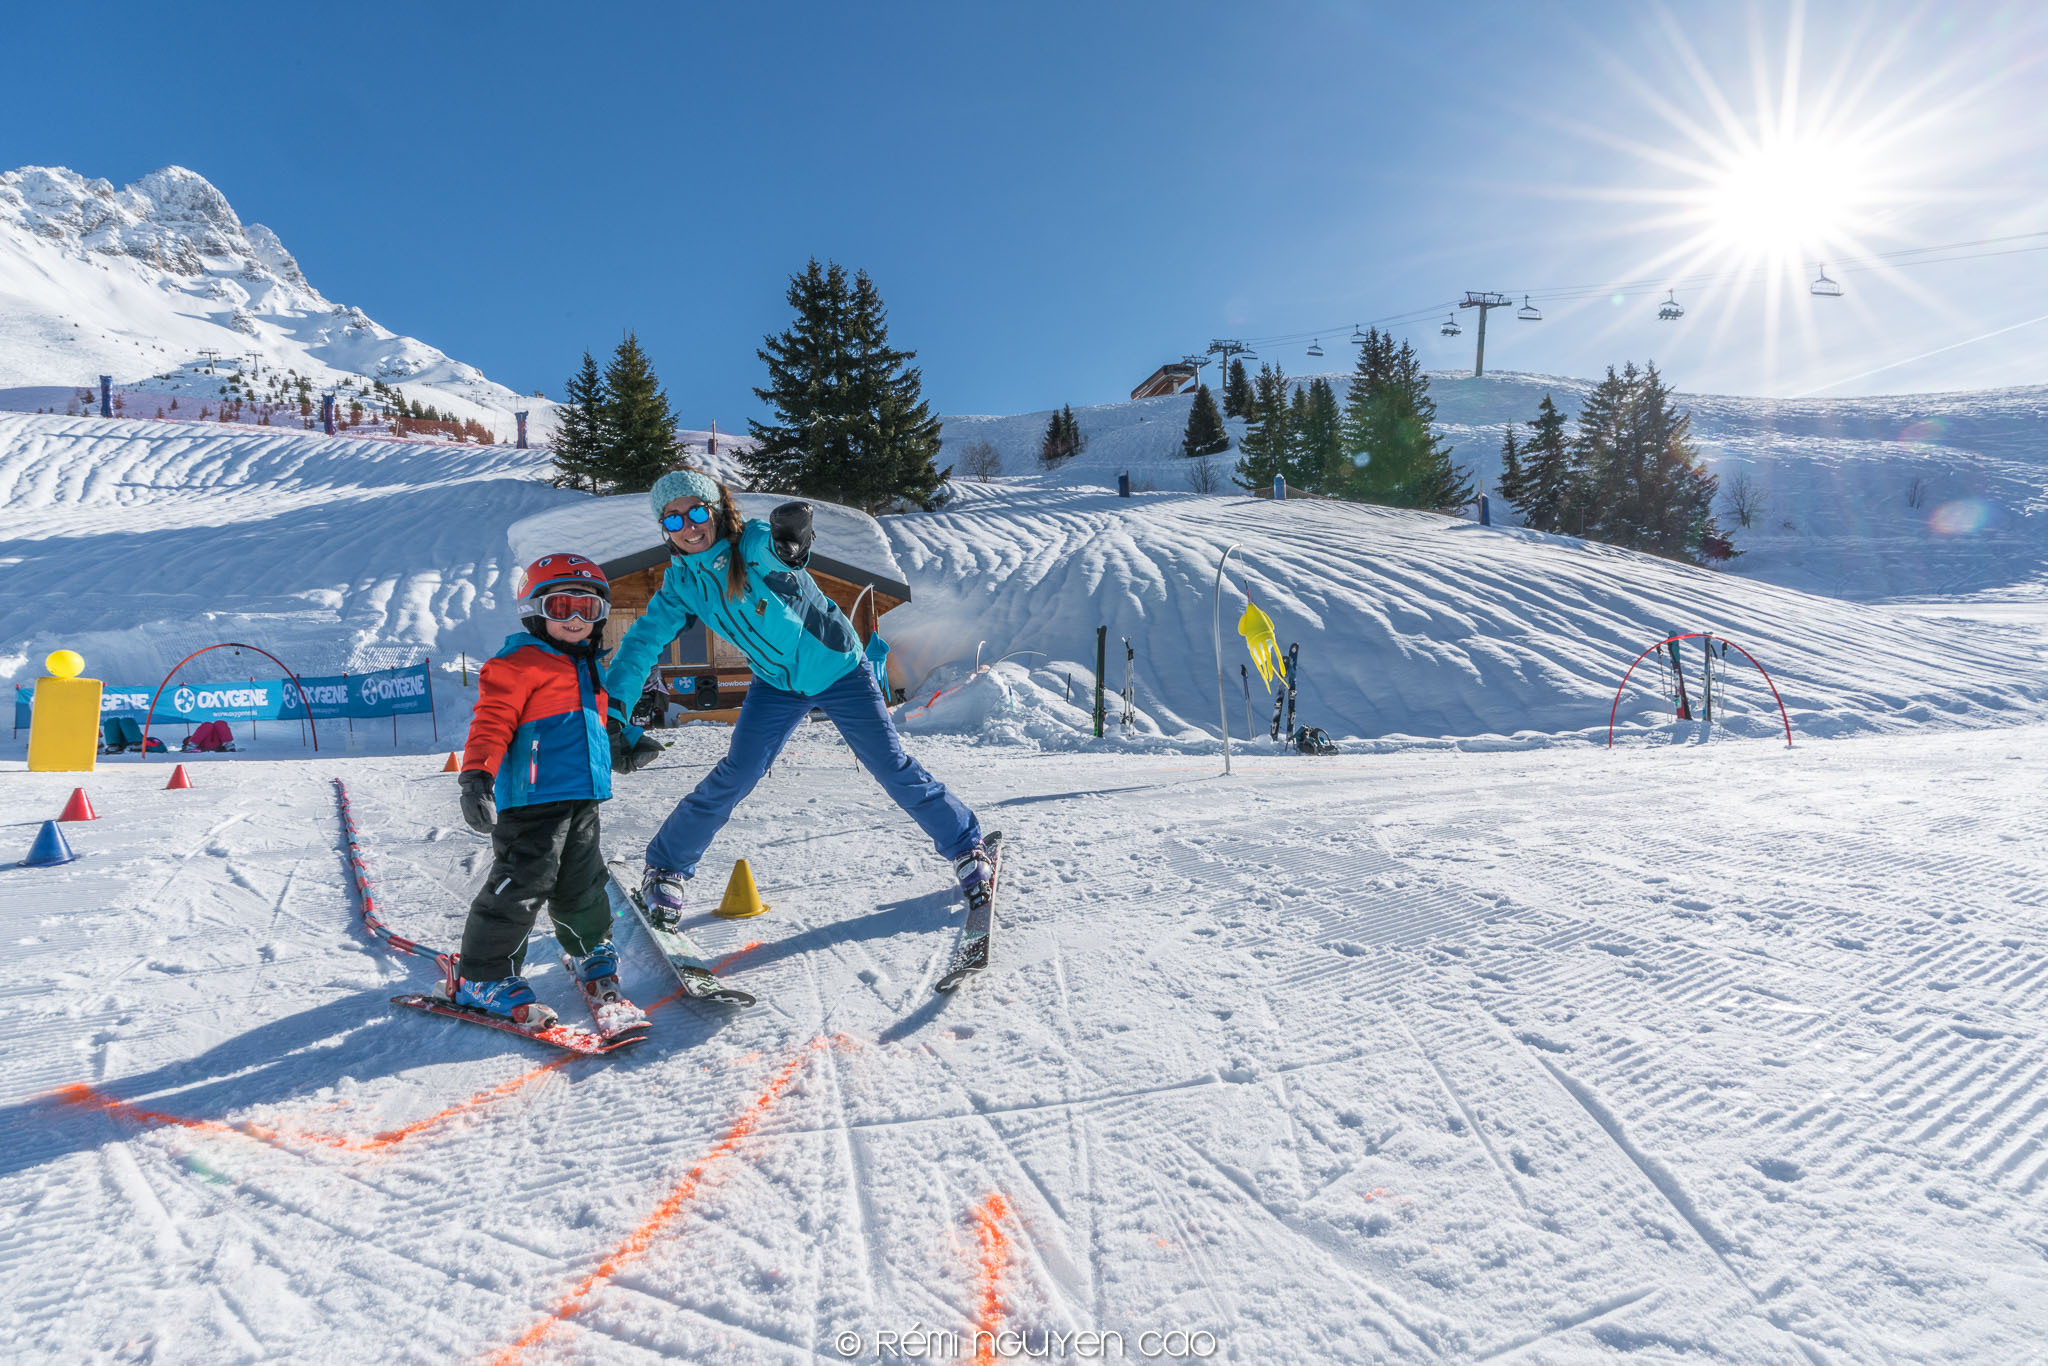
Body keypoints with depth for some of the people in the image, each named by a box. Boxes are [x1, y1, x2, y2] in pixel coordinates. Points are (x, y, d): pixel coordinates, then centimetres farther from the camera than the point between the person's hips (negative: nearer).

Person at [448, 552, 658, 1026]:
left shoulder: (587, 670, 22)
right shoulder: (517, 663, -5)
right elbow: (493, 720, -14)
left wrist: (619, 756, 36)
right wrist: (477, 774, -25)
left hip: (581, 800, 8)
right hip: (532, 797, -8)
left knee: (583, 883, 17)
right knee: (521, 885, -4)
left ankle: (592, 955, 35)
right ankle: (482, 977, 10)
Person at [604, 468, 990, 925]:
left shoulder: (754, 544, -20)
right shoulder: (681, 582, -7)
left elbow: (773, 550, -41)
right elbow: (644, 640, -9)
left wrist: (789, 541, -66)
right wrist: (612, 710, -21)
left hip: (838, 668, -3)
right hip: (776, 684, 3)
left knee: (892, 766, -3)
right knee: (736, 774, -6)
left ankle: (965, 845, 14)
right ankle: (666, 867, 14)